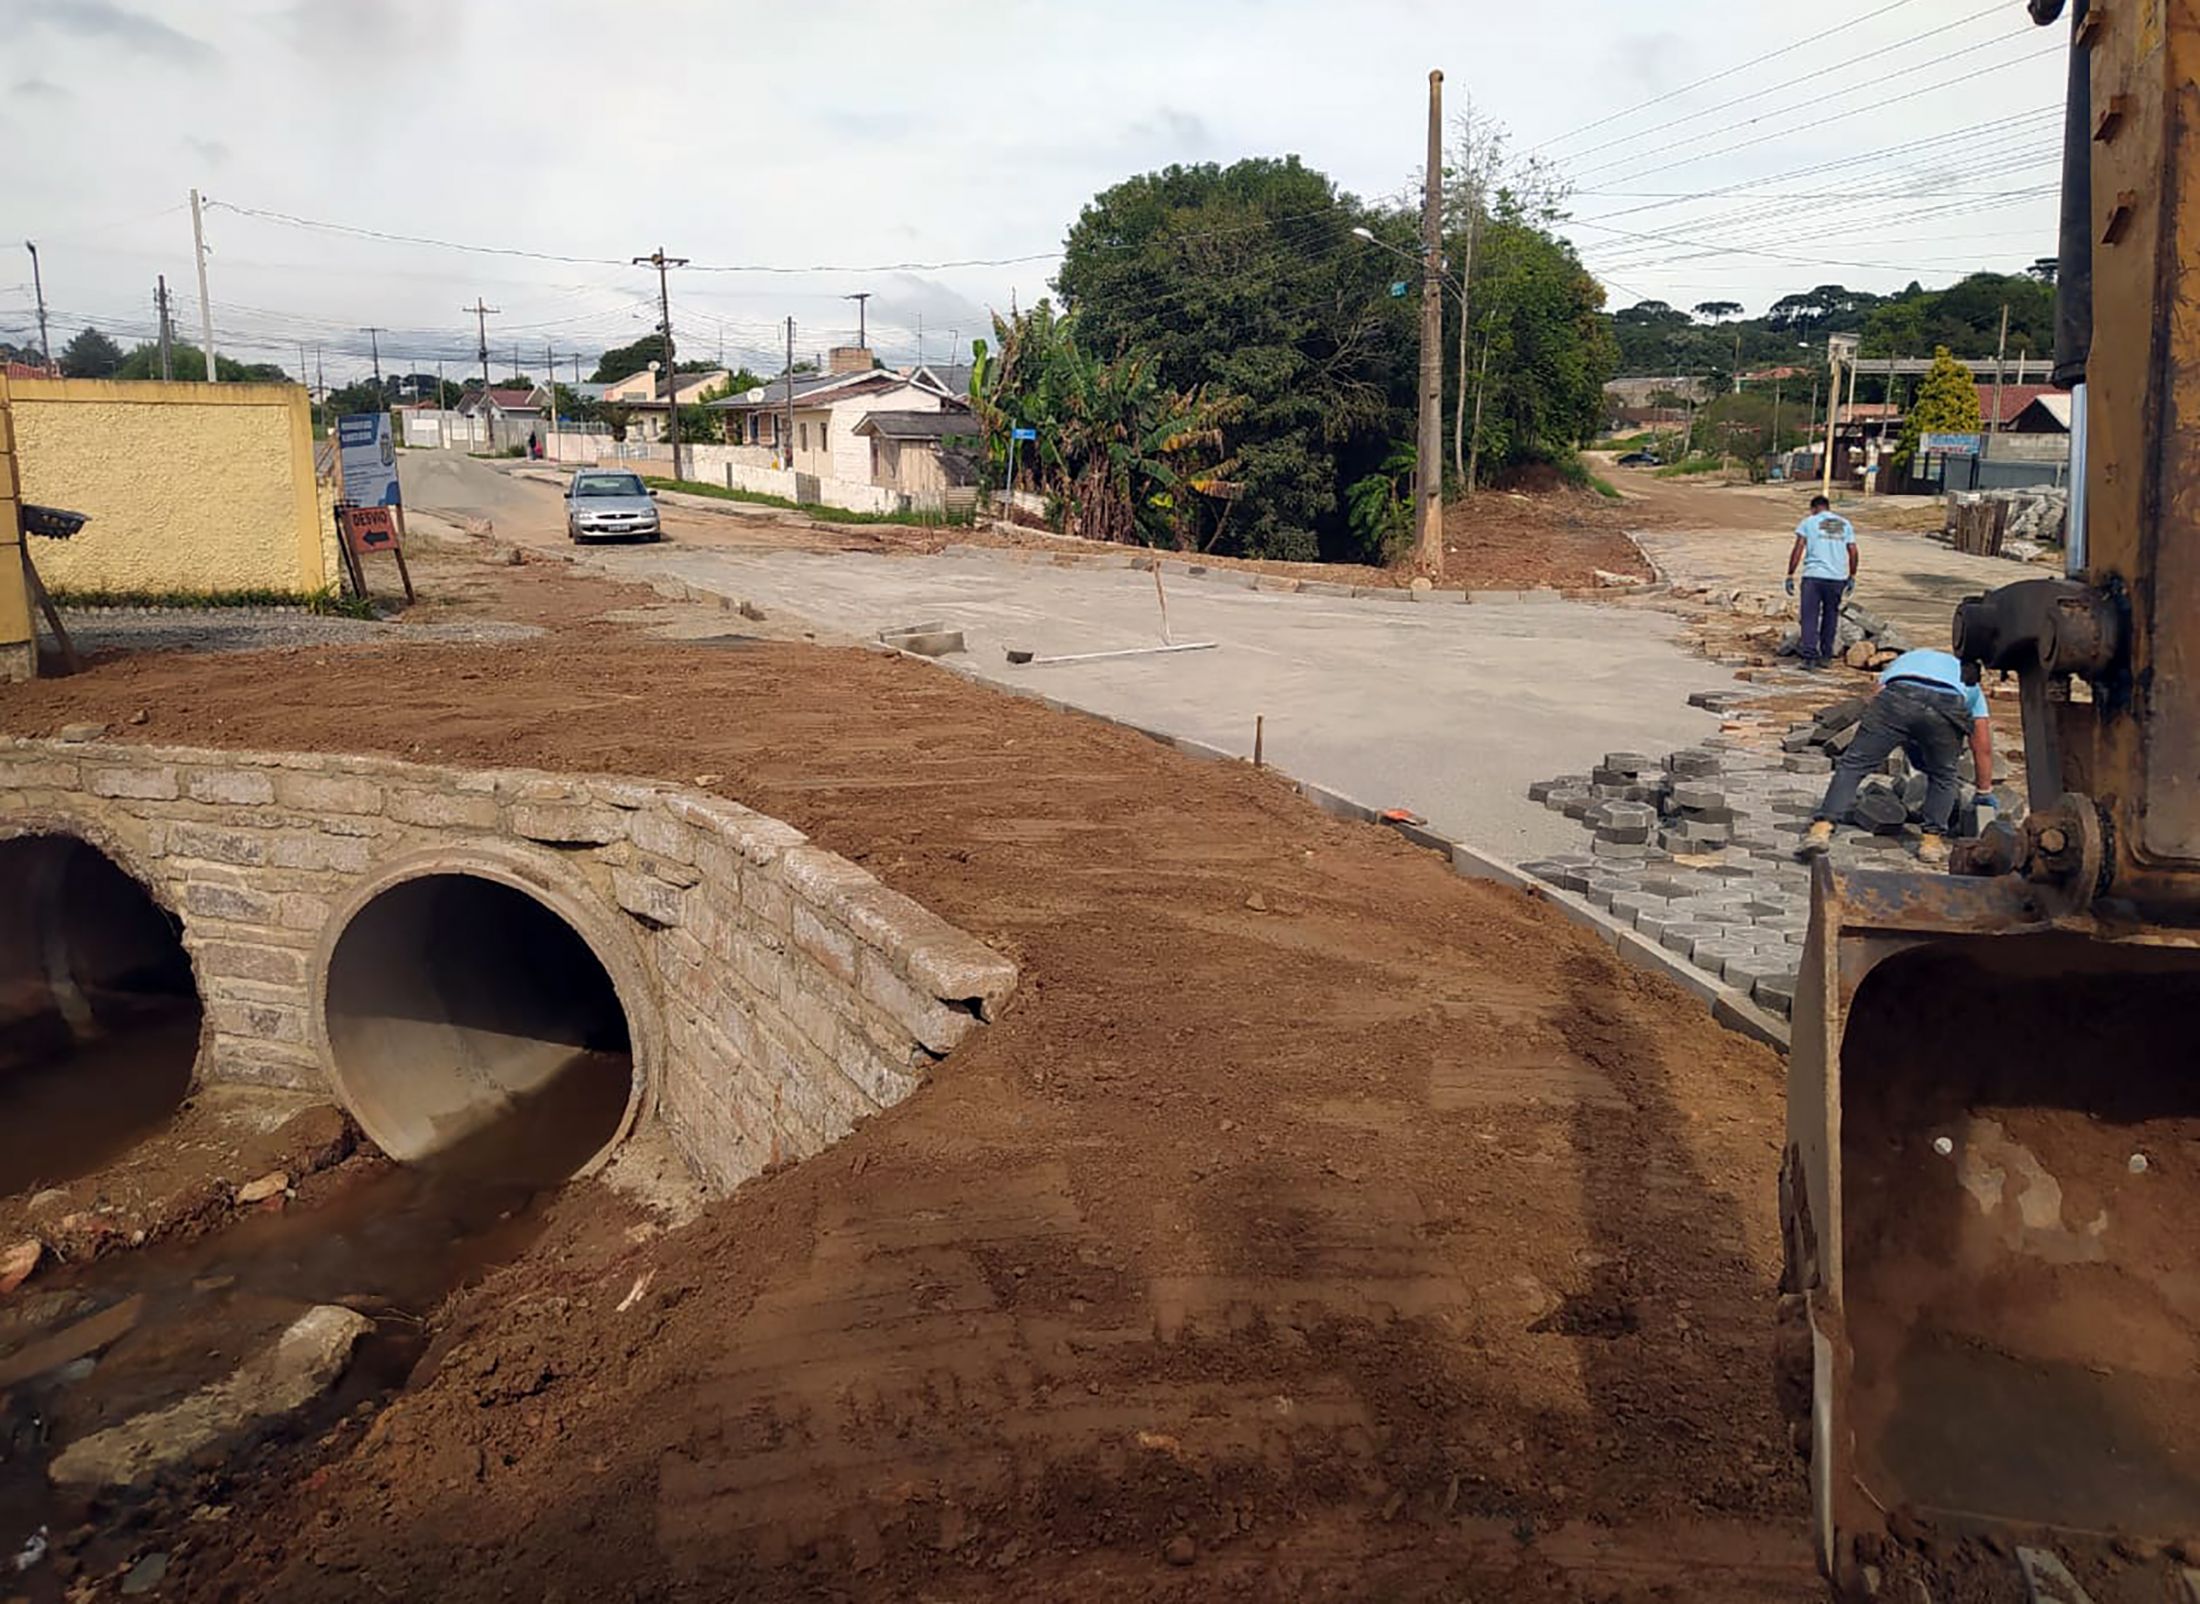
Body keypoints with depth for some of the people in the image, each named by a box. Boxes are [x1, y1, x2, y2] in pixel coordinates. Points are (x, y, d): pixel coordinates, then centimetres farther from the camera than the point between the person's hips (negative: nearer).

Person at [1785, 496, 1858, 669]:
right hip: (1837, 577, 3)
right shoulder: (1845, 524, 15)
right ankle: (1825, 654, 18)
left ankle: (1809, 653, -15)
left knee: (1810, 616, -3)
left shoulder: (1808, 523, 5)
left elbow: (1798, 550, -3)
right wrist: (1852, 576, 19)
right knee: (1830, 616, 14)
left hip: (1813, 576, -3)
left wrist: (1790, 575, -1)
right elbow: (1853, 552, 11)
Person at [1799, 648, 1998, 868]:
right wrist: (1985, 793, 54)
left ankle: (1822, 827, -7)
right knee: (1942, 777, 25)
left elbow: (1877, 692, 31)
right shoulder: (1971, 685, 42)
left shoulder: (1905, 659, 45)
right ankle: (1933, 839, 17)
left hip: (1897, 699, -1)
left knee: (1853, 764, 5)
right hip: (1947, 707, 1)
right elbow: (1983, 747, 42)